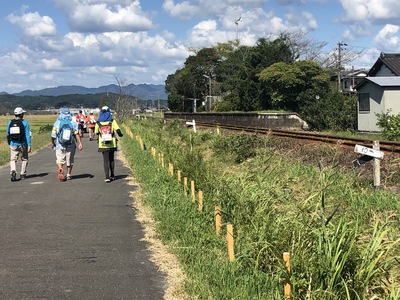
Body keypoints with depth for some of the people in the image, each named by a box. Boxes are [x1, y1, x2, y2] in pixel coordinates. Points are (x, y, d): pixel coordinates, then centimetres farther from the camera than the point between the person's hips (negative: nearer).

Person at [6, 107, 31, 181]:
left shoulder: (10, 122, 2)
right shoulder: (24, 122, -7)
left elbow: (7, 134, 8)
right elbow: (27, 134, -12)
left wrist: (9, 143, 21)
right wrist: (29, 145, -13)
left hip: (13, 144, 1)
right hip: (23, 144, -1)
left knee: (13, 159, 4)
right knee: (24, 159, 16)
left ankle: (13, 171, -22)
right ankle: (22, 174, 19)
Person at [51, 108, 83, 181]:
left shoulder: (57, 123, -6)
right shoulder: (73, 123, -4)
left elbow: (53, 136, -2)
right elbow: (77, 134, -15)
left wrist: (53, 143, 15)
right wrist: (80, 143, -15)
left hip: (60, 147, -1)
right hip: (71, 147, 1)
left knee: (59, 160, 10)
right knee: (70, 161, 16)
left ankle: (60, 169, -17)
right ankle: (68, 175, 24)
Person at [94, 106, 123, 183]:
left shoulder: (98, 123, -2)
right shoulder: (112, 121, -4)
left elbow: (96, 133, 7)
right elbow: (118, 130, -12)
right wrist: (120, 134, 8)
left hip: (103, 145, -1)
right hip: (112, 144, 1)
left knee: (106, 160, 2)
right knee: (111, 159, 16)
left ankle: (107, 177, -8)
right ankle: (112, 175, 24)